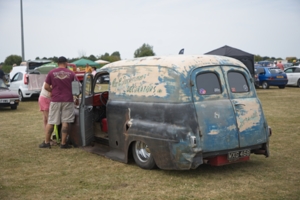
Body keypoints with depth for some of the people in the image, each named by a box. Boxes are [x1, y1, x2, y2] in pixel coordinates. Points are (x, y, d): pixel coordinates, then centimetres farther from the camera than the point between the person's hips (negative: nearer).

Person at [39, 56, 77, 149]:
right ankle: (63, 143, 4)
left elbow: (46, 87, -1)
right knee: (65, 122, 2)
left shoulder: (51, 73, 0)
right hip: (67, 100, 0)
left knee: (50, 122, 8)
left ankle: (46, 142, 12)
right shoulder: (71, 73, 1)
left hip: (55, 100, 1)